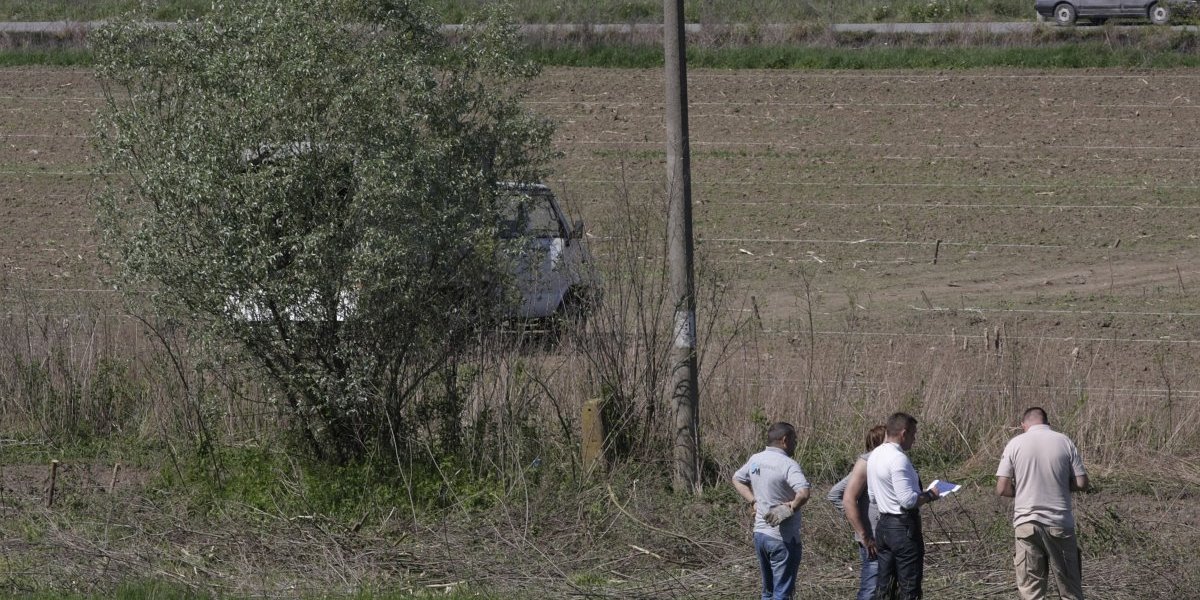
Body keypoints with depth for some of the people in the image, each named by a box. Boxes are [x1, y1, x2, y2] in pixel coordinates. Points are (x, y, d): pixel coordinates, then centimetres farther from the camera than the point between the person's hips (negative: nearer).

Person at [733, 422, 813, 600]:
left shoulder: (755, 460, 6)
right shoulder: (787, 465, -19)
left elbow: (737, 479, 24)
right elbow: (803, 493, -34)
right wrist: (791, 507, -19)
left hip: (760, 533, 8)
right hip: (783, 538, -8)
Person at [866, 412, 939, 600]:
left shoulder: (875, 455, 11)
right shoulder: (898, 459, -19)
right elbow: (908, 500, -24)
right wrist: (929, 496, -6)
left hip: (883, 525, 9)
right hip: (904, 527, -9)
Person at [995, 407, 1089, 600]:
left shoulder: (1015, 444, -2)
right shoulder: (1064, 442, 0)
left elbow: (1002, 488, -5)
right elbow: (1081, 483, -2)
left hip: (1027, 524, 0)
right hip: (1060, 524, 0)